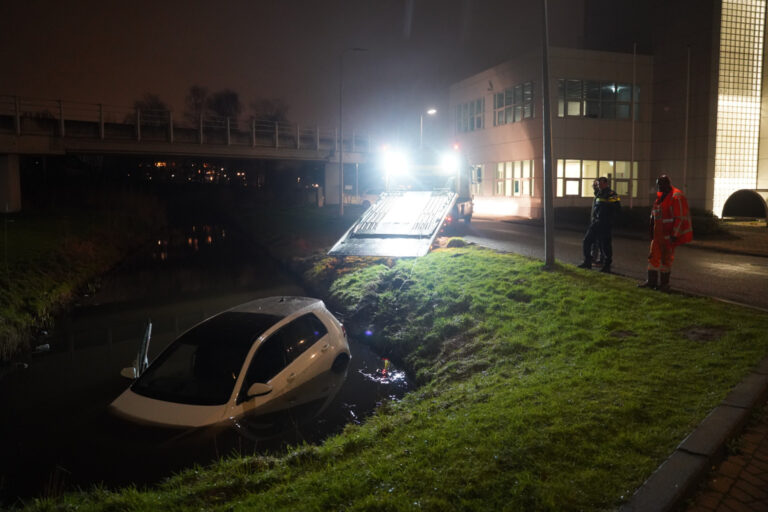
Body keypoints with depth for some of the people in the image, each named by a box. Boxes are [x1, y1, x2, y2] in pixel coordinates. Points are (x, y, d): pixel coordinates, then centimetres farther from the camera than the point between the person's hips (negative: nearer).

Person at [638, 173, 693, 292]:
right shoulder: (660, 197, 13)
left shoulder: (676, 197, -15)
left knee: (666, 259, 0)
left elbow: (680, 218, -18)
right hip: (658, 234, 8)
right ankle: (651, 281, 19)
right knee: (653, 256, 10)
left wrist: (675, 235, -19)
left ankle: (664, 283, 10)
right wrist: (651, 228, 16)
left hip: (668, 235, -8)